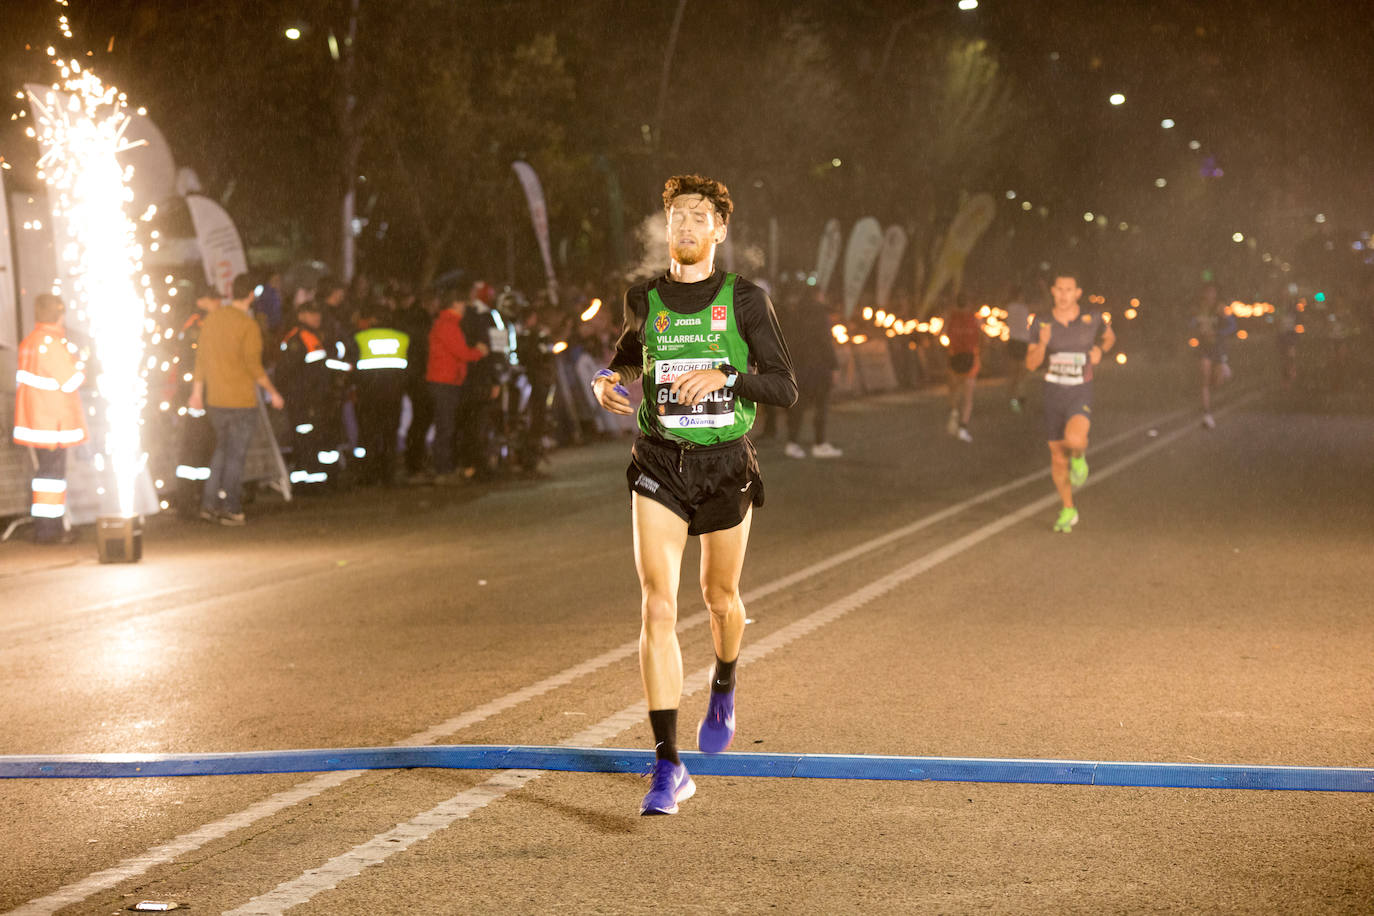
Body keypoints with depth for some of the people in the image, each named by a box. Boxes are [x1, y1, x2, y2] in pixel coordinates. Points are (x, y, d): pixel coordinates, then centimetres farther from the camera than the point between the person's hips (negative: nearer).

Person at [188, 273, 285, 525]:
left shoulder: (212, 318, 4)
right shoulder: (248, 326, -14)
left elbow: (201, 356, 10)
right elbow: (253, 365, -16)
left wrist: (197, 390, 18)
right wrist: (272, 392, -5)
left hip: (215, 400, 6)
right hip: (241, 400, -6)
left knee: (222, 450, 19)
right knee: (236, 455, 2)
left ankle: (209, 504, 14)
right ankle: (230, 510, 4)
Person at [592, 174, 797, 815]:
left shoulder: (745, 300, -5)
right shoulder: (643, 299, 3)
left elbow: (784, 389, -8)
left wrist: (724, 376, -24)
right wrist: (608, 379, 2)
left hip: (726, 466, -1)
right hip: (659, 466, 1)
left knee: (720, 599, 16)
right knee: (657, 608, -13)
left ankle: (723, 690, 52)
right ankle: (668, 767, -13)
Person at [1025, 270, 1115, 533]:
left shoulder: (1092, 318, -9)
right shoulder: (1042, 322, -6)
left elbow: (1109, 335, 15)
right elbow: (1031, 364, -10)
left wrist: (1100, 350, -7)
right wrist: (1042, 343, -30)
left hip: (1081, 395, -2)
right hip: (1053, 396, 2)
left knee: (1074, 440, -30)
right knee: (1058, 458, 9)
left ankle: (1079, 456, 8)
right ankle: (1068, 512, 30)